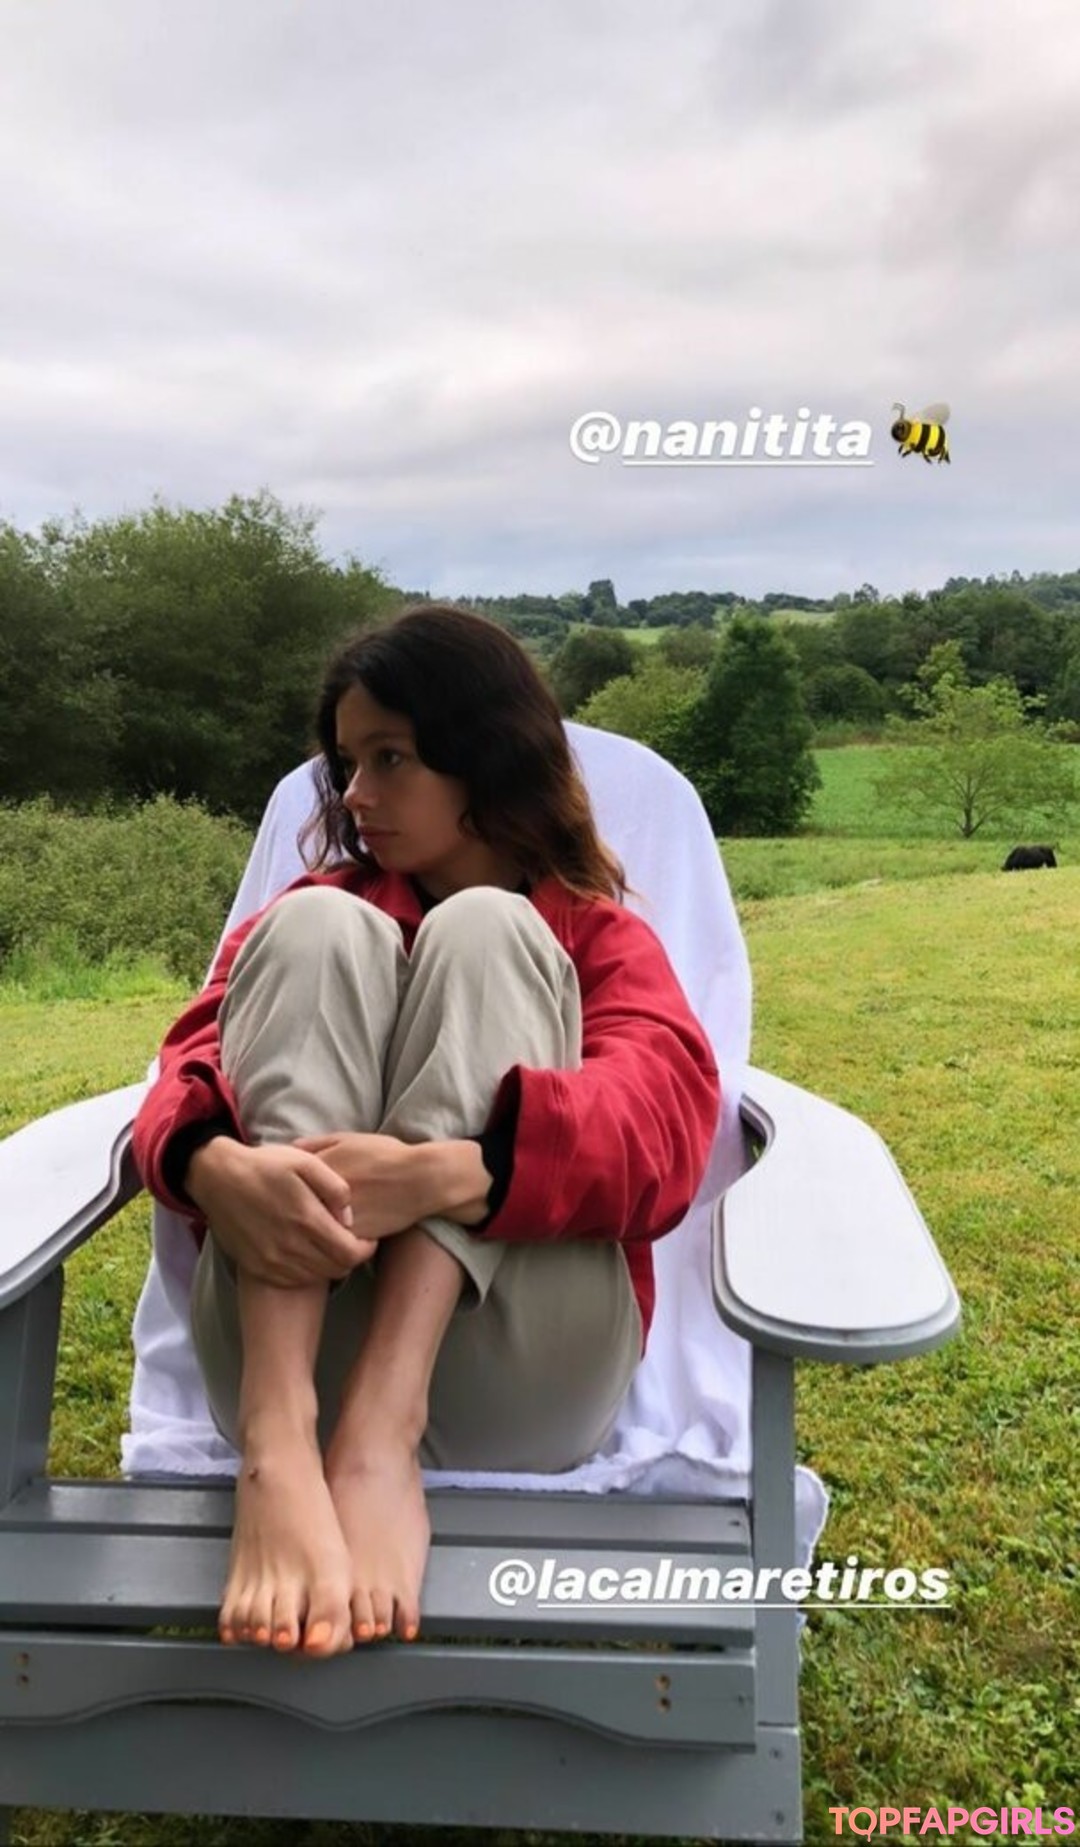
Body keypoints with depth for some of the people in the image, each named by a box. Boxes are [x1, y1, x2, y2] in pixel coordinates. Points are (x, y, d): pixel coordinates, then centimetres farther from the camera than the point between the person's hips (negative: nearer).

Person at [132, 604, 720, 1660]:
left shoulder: (602, 937, 16)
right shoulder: (319, 904, 23)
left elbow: (662, 1113, -6)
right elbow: (198, 1058, 3)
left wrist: (445, 1172, -27)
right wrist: (218, 1165, -23)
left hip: (517, 1388, -1)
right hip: (288, 1362, 2)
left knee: (481, 931, -14)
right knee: (319, 929, -13)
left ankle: (381, 1438, -31)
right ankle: (276, 1442, -33)